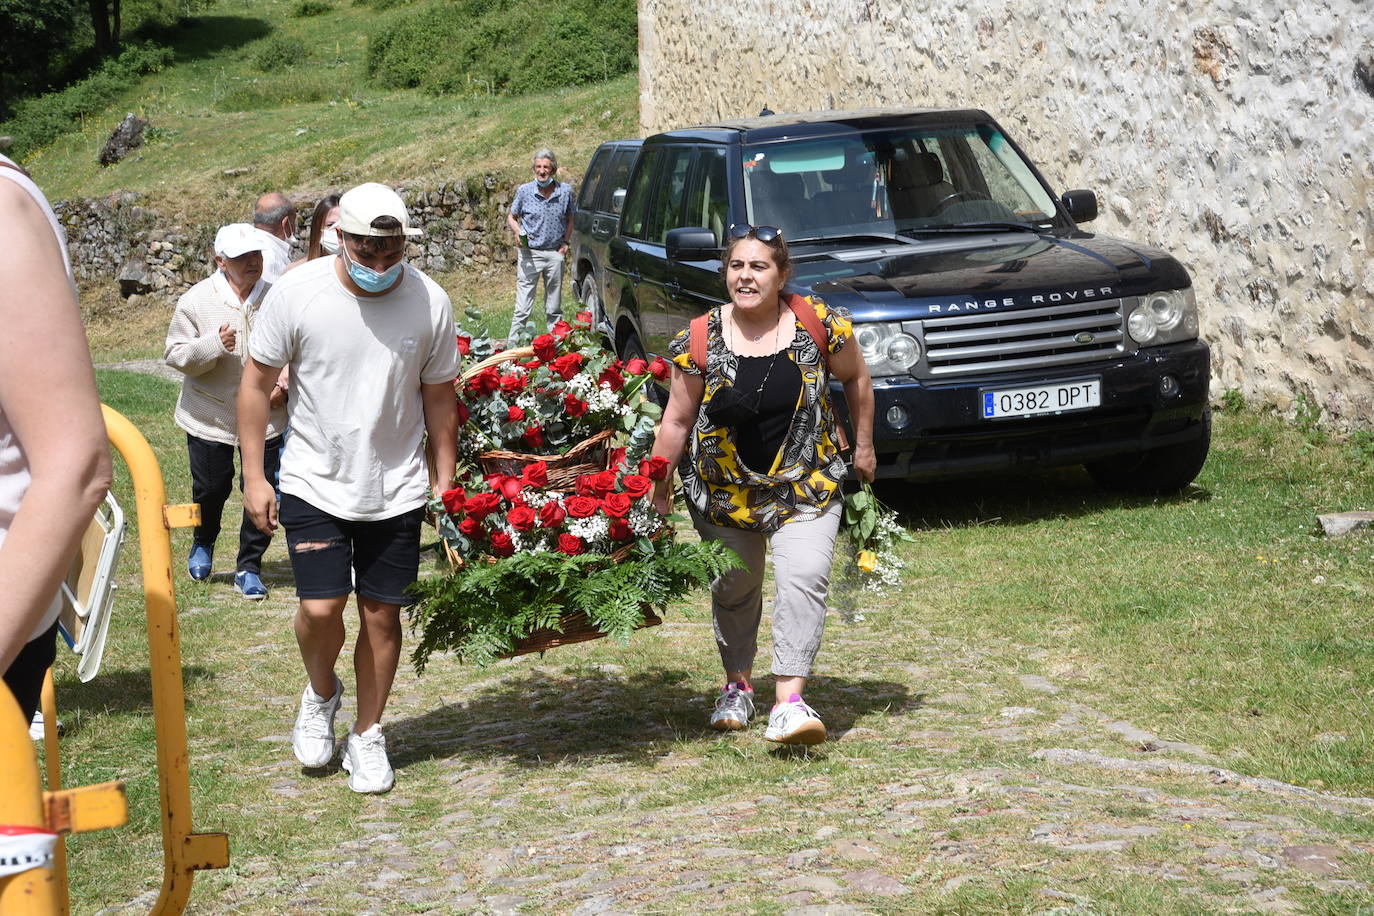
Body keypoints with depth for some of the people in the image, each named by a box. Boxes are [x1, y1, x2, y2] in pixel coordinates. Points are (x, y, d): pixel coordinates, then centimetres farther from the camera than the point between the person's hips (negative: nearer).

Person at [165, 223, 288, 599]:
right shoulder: (196, 300, -8)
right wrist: (213, 345, -23)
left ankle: (249, 567, 19)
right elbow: (175, 354, -7)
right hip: (210, 418, -1)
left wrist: (283, 384, -7)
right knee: (210, 488, 11)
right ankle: (203, 544, 43)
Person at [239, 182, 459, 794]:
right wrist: (254, 476, -4)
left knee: (381, 613, 6)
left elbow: (439, 398, 4)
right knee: (321, 608, -10)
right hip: (314, 484, -1)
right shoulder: (297, 293, -13)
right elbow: (257, 383, -2)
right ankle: (320, 692, 23)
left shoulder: (429, 302, -8)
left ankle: (368, 735, 25)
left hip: (396, 489, 1)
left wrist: (447, 485, 8)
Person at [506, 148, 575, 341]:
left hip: (555, 254, 2)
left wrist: (566, 242, 3)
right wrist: (518, 232, -10)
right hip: (529, 253, -2)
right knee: (523, 308, -5)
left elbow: (569, 218, 17)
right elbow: (511, 217, 10)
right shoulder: (524, 191, -2)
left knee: (554, 308, 11)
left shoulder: (565, 191, 2)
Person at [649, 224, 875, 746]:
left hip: (805, 483, -1)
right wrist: (659, 490, -1)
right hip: (724, 486, 1)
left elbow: (856, 378, 7)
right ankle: (738, 685, 34)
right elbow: (677, 420, -3)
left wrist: (863, 445, 10)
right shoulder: (700, 341, -11)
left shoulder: (819, 325, -11)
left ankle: (789, 703, -18)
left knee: (804, 578, -17)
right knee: (734, 587, 12)